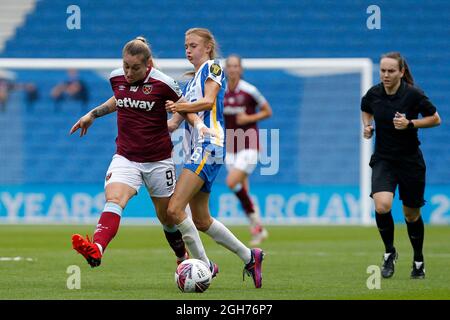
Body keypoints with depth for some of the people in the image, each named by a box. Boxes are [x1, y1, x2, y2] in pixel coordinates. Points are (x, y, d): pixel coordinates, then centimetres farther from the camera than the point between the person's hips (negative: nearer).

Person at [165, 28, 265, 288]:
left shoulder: (213, 67, 1)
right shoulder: (191, 81, 25)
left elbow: (208, 101, -16)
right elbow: (175, 121, 20)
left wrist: (180, 106, -26)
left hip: (209, 147, -9)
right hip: (196, 150, 9)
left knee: (175, 209, -19)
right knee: (201, 220, 10)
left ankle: (204, 265, -13)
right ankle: (250, 256, 22)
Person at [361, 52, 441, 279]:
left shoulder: (413, 95, -14)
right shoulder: (374, 94, -4)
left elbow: (436, 119, -4)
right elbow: (366, 110, 19)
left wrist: (410, 123, -18)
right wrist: (367, 126, -1)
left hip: (410, 162, -1)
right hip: (383, 160, 1)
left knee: (411, 215, 11)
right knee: (382, 206, -23)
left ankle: (418, 261, 34)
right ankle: (389, 252, 1)